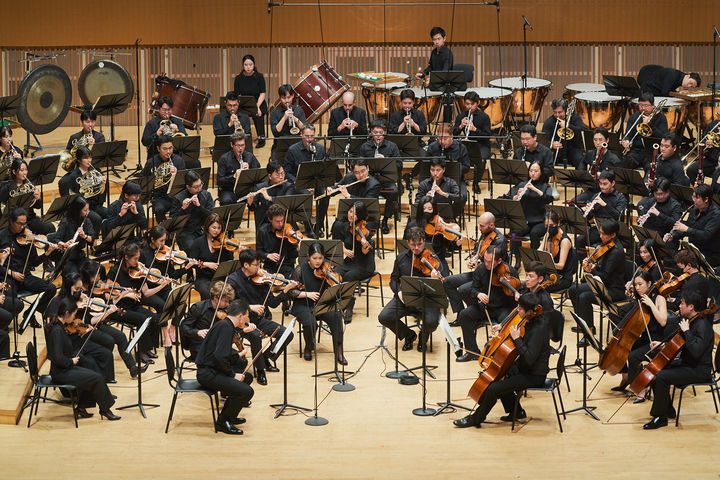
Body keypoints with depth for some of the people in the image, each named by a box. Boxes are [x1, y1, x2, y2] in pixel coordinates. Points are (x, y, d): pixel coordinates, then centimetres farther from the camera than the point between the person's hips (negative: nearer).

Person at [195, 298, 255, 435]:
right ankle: (223, 422, -4)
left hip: (213, 369, 11)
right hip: (208, 374, -11)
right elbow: (220, 356, -27)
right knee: (246, 391, -22)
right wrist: (232, 374, -16)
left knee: (247, 377, 25)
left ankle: (229, 416, 26)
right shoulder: (225, 327, -19)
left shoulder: (225, 324, 13)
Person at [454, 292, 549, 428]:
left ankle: (475, 419, 5)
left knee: (493, 389, -16)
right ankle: (517, 411, 29)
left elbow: (529, 358, -34)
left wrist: (516, 339, -29)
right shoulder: (532, 321, 0)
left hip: (534, 376, -10)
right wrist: (503, 326, 10)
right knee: (498, 375, 25)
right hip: (524, 368, 10)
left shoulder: (539, 329, -29)